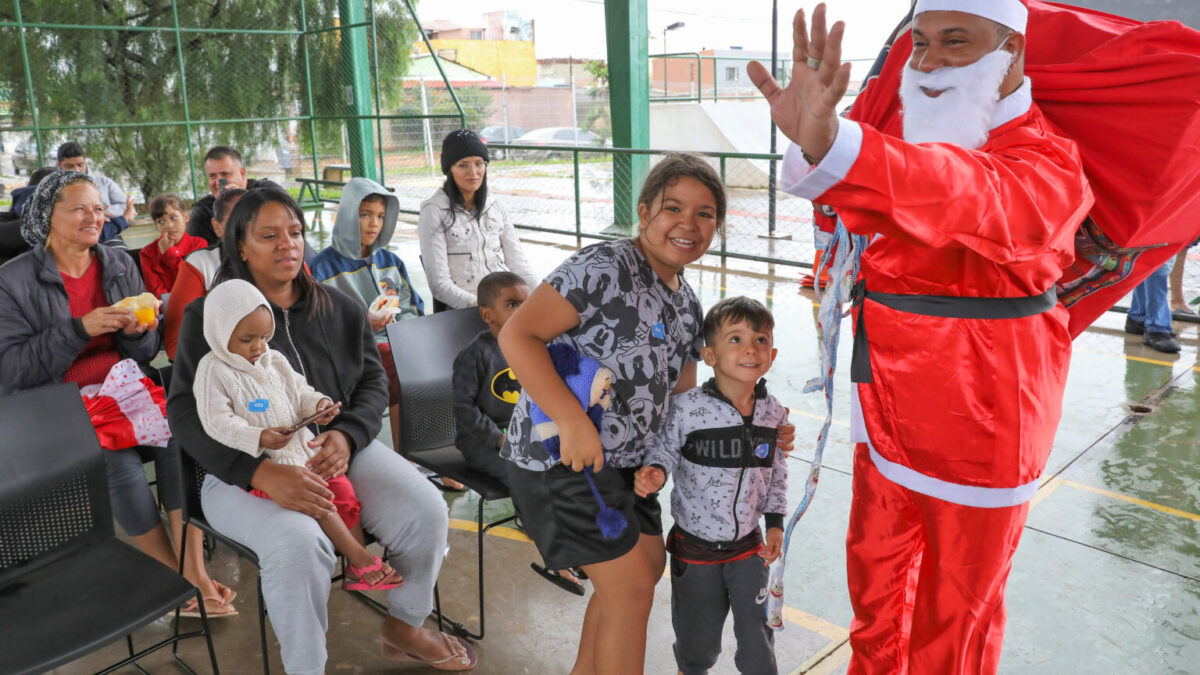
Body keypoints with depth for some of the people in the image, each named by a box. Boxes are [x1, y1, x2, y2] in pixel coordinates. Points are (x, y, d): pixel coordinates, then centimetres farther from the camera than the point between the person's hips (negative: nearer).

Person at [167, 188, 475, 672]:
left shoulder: (339, 309, 8)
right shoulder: (207, 318, -2)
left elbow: (373, 381, 10)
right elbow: (186, 410, -10)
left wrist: (347, 436, -14)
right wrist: (262, 473, -26)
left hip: (336, 449, 4)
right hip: (245, 468, -4)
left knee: (426, 512, -16)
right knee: (298, 542, -35)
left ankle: (404, 627, 13)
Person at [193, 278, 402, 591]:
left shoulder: (275, 360, 12)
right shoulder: (213, 371, -8)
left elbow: (299, 392, 18)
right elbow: (218, 422, -15)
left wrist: (318, 405, -6)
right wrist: (258, 438, -30)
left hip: (301, 449, 7)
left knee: (342, 486, -8)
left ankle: (357, 570, -4)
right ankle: (359, 558, -18)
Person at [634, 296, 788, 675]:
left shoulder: (774, 414, -7)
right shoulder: (686, 409, -22)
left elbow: (777, 472, 5)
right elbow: (663, 448, -9)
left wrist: (775, 522, 3)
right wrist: (655, 473, -30)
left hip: (748, 545, 2)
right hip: (695, 546, -2)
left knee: (757, 633, 11)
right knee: (697, 638, 17)